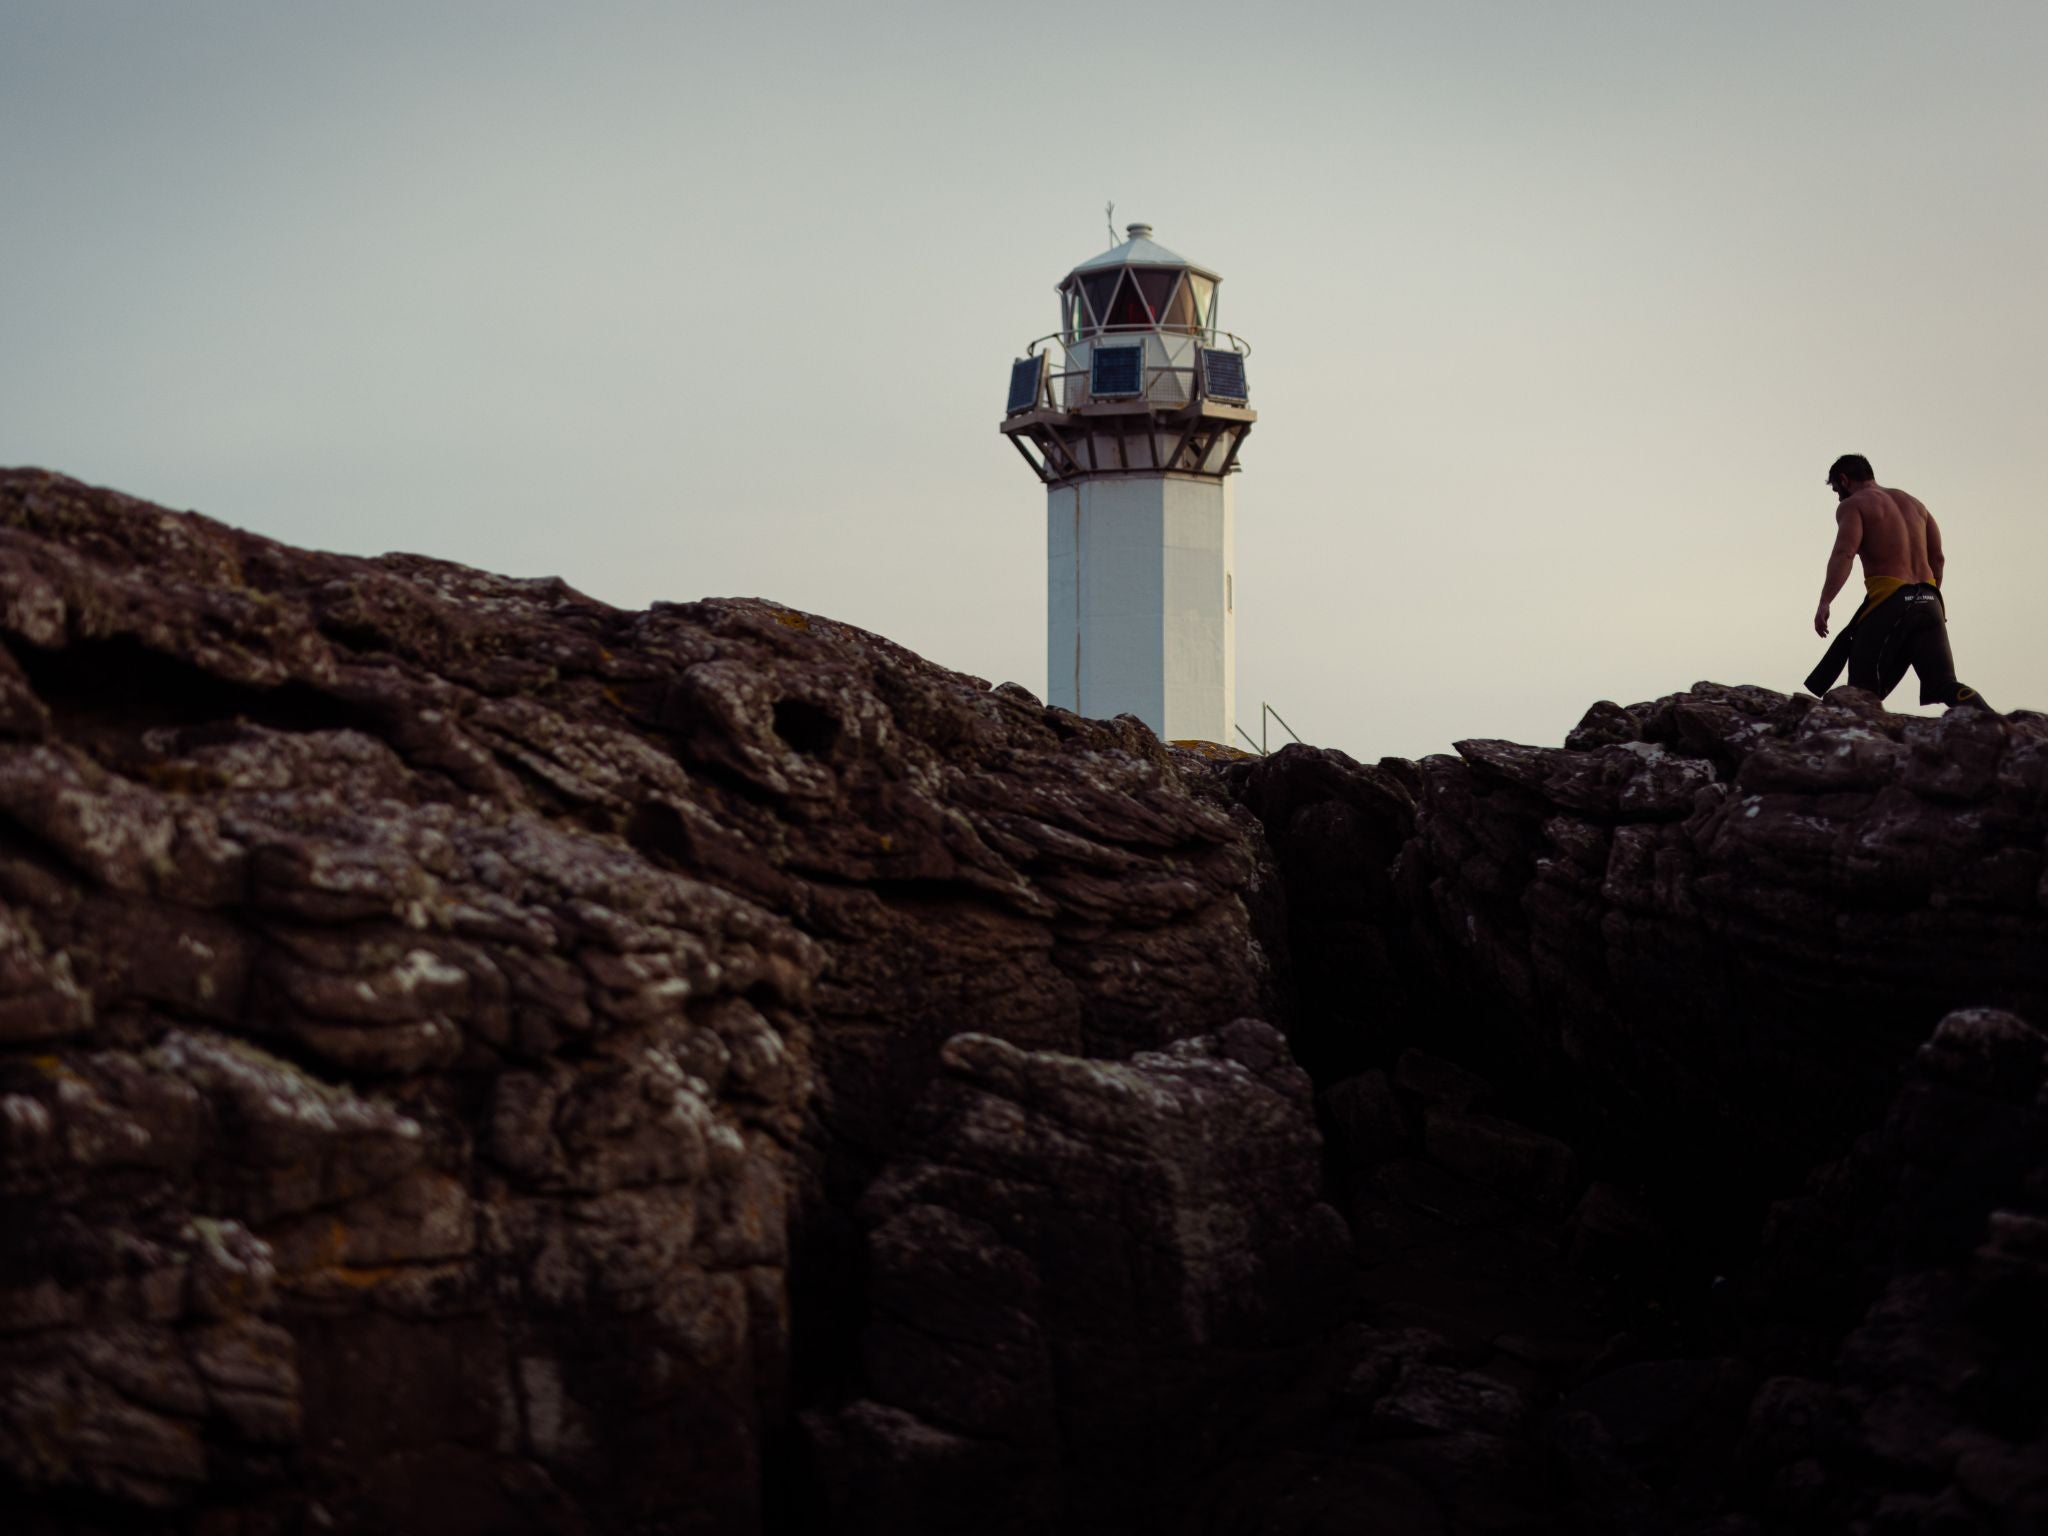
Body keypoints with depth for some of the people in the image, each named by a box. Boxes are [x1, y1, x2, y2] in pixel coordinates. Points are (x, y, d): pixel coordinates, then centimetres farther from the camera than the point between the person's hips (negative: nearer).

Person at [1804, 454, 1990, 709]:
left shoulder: (1853, 505, 2)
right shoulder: (1912, 502, 23)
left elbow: (1843, 554, -15)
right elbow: (1937, 557, 20)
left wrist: (1824, 603, -21)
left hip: (1889, 602, -6)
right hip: (1927, 601, 6)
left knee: (1863, 692, -3)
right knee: (1944, 685, -2)